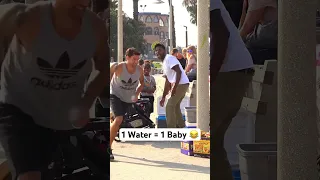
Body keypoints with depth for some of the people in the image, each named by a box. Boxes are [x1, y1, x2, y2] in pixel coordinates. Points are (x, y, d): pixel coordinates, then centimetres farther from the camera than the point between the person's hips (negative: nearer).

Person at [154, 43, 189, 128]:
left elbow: (179, 72, -22)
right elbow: (167, 82, 23)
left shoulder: (169, 58, -10)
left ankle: (171, 129, -9)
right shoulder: (164, 63, 20)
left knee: (170, 106, -10)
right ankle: (181, 125, 30)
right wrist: (163, 97, 22)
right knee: (175, 105, 21)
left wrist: (174, 87, -28)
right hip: (179, 85, 10)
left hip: (181, 84, -10)